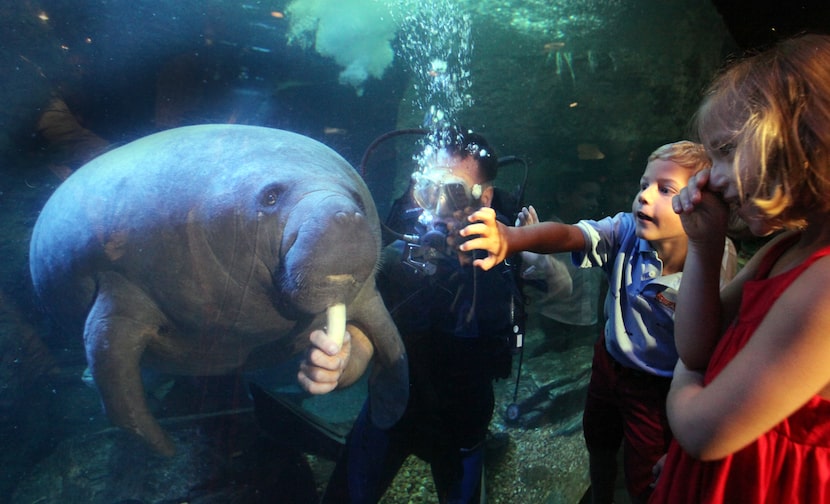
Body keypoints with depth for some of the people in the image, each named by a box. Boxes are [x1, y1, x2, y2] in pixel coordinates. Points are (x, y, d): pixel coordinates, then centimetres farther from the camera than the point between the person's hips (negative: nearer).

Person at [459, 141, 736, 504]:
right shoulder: (627, 232, -20)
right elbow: (568, 235, -36)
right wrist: (513, 238, -57)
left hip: (657, 389, -4)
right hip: (609, 361, 5)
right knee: (598, 444, 29)